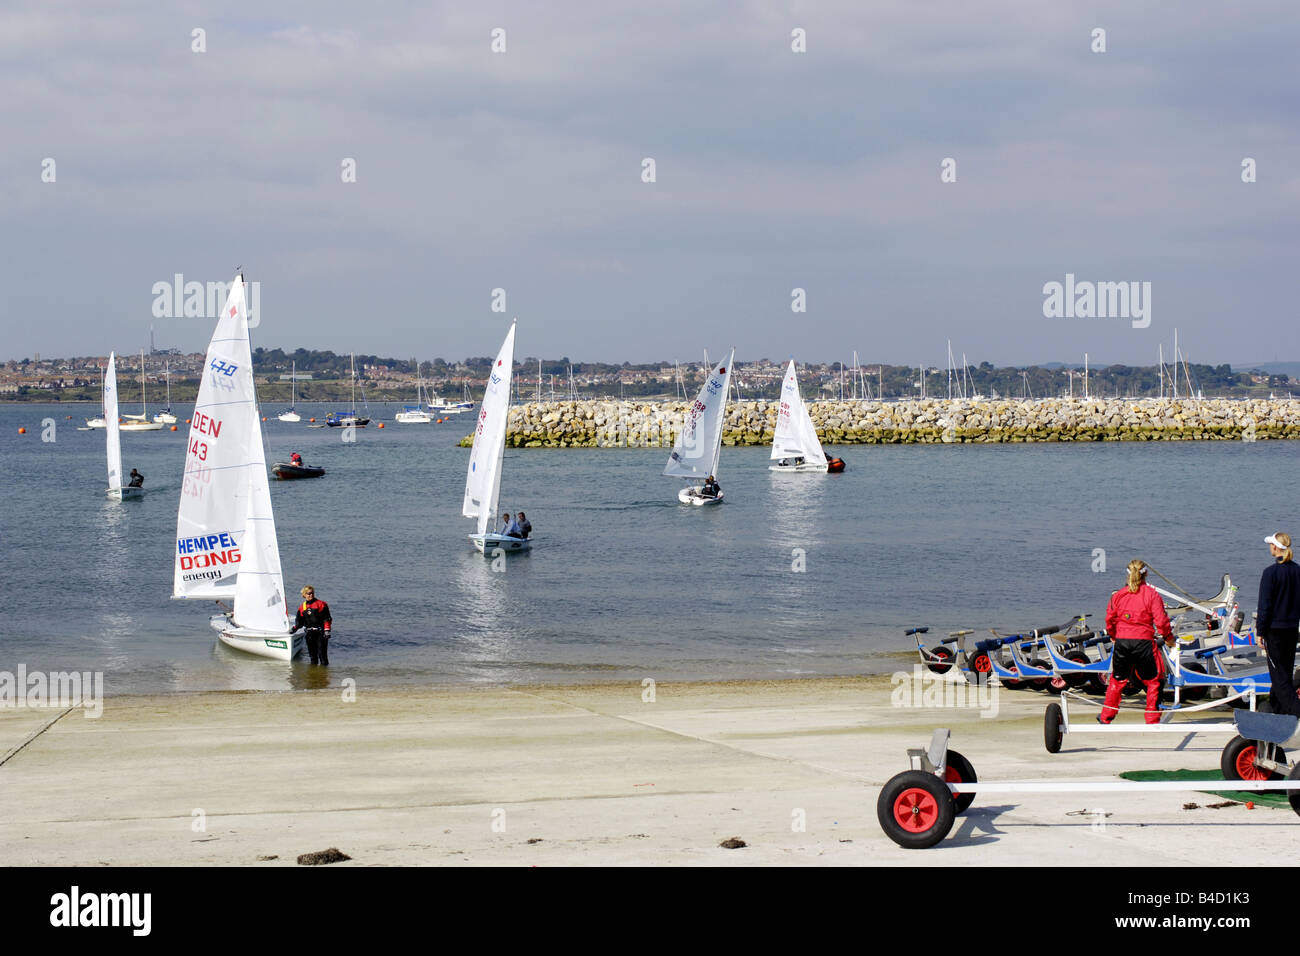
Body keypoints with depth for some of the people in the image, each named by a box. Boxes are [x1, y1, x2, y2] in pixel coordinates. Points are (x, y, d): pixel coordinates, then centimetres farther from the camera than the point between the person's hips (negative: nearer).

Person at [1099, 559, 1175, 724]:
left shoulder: (1118, 595, 5)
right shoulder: (1151, 594, -5)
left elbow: (1110, 620, 9)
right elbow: (1161, 621, -9)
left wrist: (1114, 636, 28)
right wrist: (1169, 637, 8)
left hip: (1121, 642, 4)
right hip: (1144, 642, -4)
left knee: (1118, 680, 18)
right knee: (1153, 681, 9)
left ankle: (1106, 717, 24)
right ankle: (1152, 719, 7)